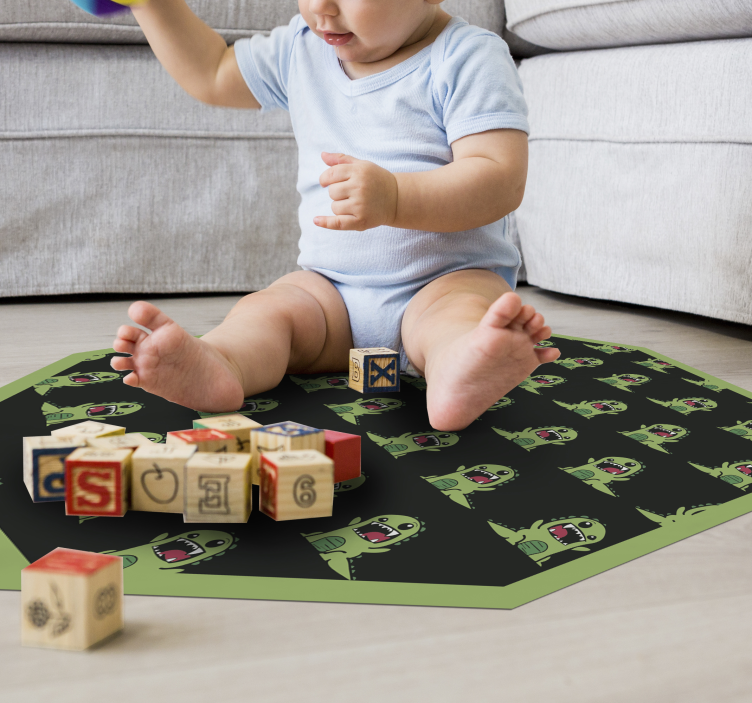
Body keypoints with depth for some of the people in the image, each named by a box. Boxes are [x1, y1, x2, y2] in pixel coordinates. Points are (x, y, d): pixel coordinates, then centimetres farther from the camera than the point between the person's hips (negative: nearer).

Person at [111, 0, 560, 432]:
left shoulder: (469, 59, -11)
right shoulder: (300, 50, 10)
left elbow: (502, 183, -22)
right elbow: (210, 75, 25)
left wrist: (394, 198, -35)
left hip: (450, 278, -5)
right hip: (330, 288, 5)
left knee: (460, 311, -36)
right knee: (263, 310, -23)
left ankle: (460, 370, -68)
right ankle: (211, 369, -52)